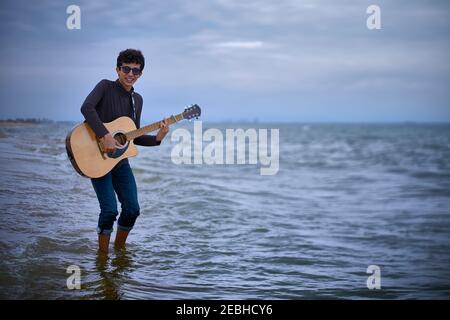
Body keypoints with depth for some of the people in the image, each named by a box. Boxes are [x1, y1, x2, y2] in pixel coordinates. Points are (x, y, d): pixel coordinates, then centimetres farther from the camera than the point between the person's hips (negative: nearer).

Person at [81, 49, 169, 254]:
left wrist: (157, 138, -2)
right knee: (110, 209, -14)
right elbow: (86, 108, -28)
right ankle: (103, 253, 6)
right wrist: (104, 135, -34)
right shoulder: (106, 87, -8)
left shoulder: (137, 100, 11)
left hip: (120, 161, 7)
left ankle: (119, 248, 25)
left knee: (132, 208, 3)